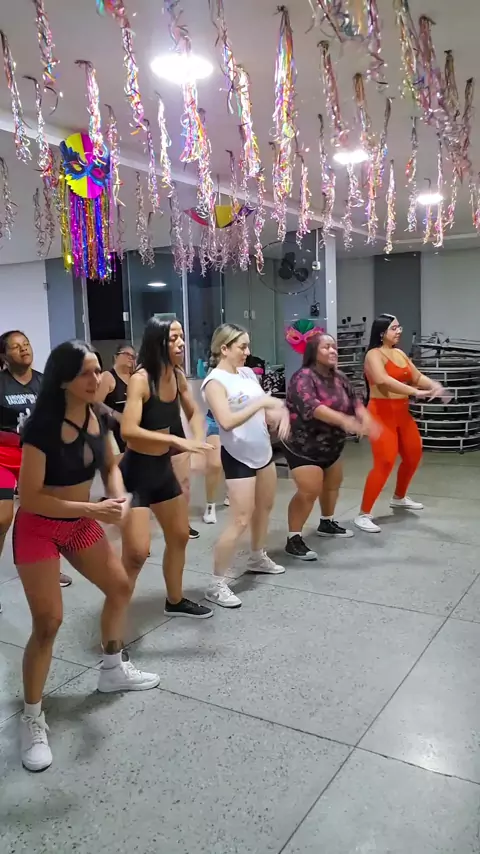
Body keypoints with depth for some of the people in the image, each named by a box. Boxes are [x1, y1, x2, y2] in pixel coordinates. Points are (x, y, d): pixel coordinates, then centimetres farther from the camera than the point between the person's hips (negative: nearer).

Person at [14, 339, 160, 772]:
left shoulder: (98, 418, -7)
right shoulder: (42, 427, -27)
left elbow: (110, 465, 8)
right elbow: (29, 497, -27)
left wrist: (118, 497, -13)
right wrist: (93, 509, -31)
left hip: (80, 524, 7)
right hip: (38, 529, -7)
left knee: (120, 587, 15)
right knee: (48, 622, -8)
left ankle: (113, 670, 39)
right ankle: (32, 719, 12)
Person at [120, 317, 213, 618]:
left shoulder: (178, 376, -1)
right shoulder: (141, 379, -22)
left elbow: (194, 412, 16)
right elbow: (128, 430, -32)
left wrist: (198, 440, -3)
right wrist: (177, 440, -33)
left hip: (163, 468, 8)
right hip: (136, 470, -8)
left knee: (180, 536, 20)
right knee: (137, 552, -12)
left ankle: (176, 601, 40)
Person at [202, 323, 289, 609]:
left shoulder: (247, 373, 5)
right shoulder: (215, 381, -17)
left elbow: (264, 407, 10)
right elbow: (227, 421, -30)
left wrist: (280, 413, -12)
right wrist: (261, 403, -29)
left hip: (263, 451, 8)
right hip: (238, 457, -8)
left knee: (265, 507, 21)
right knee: (240, 520, -9)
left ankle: (258, 558, 43)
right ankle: (217, 584, 0)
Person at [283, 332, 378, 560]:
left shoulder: (339, 377, 4)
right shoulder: (303, 377, -22)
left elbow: (354, 400, 2)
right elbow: (312, 407, -37)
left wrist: (365, 419, -21)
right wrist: (344, 420, -48)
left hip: (331, 444, 9)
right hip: (303, 445, -9)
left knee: (333, 483, 21)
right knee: (309, 491, -14)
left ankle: (327, 523, 43)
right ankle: (293, 540, -5)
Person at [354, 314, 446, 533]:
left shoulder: (400, 353, 13)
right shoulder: (374, 354, -12)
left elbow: (417, 377, 9)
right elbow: (383, 380, -29)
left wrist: (434, 385, -13)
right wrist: (415, 392, -34)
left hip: (401, 412, 9)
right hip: (381, 413, -9)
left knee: (413, 455, 20)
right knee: (385, 463, -16)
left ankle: (399, 498, 43)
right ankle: (363, 515, -8)